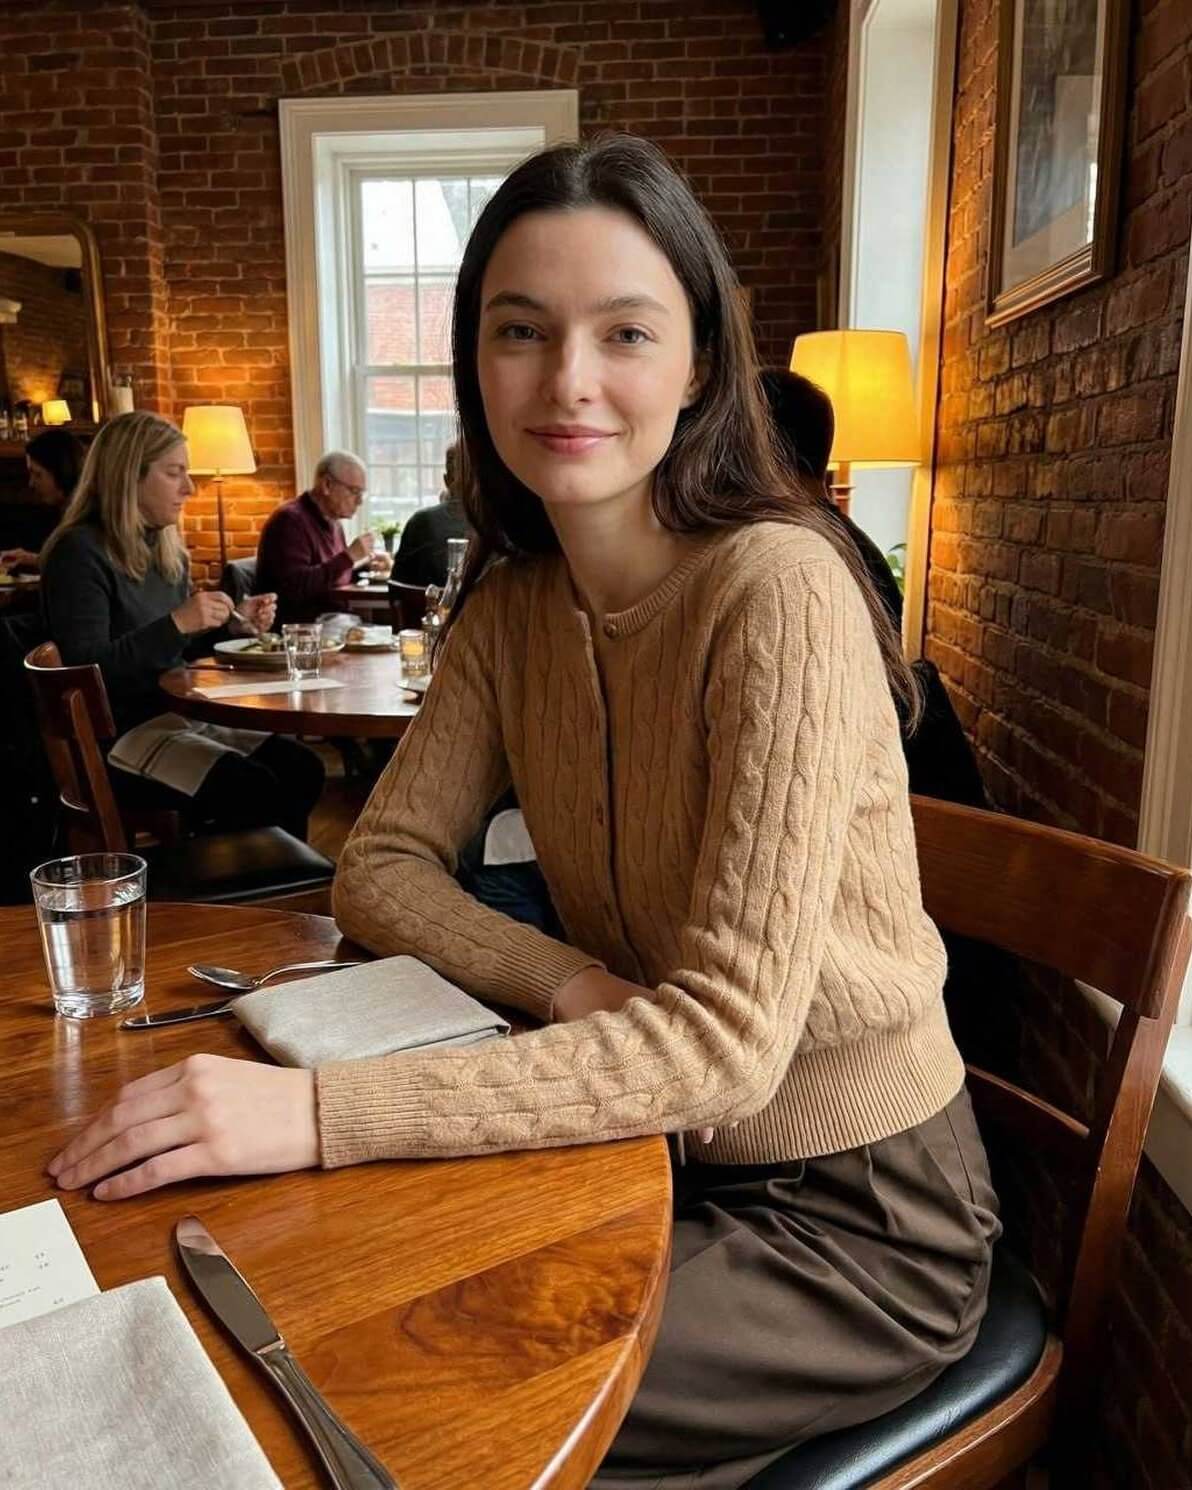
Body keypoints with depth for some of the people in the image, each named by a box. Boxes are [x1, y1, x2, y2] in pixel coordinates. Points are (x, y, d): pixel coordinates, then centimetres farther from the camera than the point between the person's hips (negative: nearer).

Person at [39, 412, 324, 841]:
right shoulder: (80, 551, -13)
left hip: (177, 715, 8)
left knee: (302, 768, -9)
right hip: (111, 737, -8)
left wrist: (235, 625, 3)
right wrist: (177, 622, -27)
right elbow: (87, 671, -22)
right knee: (253, 789, -25)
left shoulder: (165, 548, 13)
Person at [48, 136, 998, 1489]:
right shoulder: (514, 604, -2)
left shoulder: (778, 592, -24)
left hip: (856, 1221, -5)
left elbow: (729, 1038, -28)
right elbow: (380, 867, 0)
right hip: (663, 1152, 5)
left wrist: (321, 1110, -34)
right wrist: (568, 983, -19)